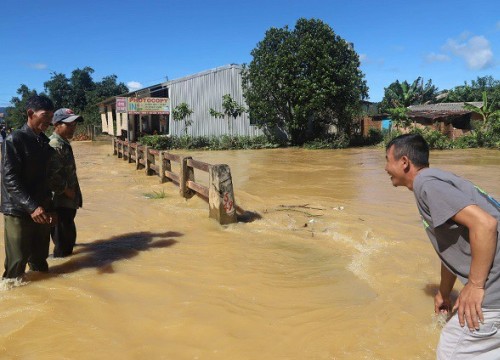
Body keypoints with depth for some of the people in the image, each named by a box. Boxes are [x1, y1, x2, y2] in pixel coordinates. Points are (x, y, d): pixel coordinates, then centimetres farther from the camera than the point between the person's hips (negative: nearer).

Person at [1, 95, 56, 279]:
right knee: (17, 265, 2)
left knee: (40, 260, 16)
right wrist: (31, 207, -26)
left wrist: (48, 207, 11)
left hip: (41, 210, 6)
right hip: (18, 211, -6)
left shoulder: (45, 141, 8)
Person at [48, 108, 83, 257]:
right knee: (64, 234, 1)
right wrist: (66, 190, -17)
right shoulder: (55, 146, -22)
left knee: (66, 231, 28)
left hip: (67, 199, 10)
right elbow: (52, 176, -30)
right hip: (60, 200, -10)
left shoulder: (64, 143, 11)